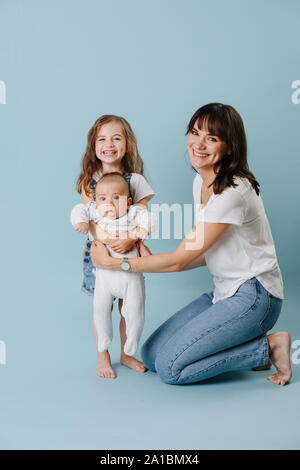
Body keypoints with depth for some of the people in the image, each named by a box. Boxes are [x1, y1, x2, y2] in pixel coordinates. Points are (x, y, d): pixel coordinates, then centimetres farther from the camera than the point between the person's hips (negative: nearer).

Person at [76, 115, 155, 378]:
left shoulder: (135, 181, -2)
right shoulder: (89, 181, -1)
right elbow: (89, 219, -8)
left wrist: (131, 240, -27)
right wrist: (106, 240, -26)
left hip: (128, 250, 1)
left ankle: (126, 354, 30)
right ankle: (103, 357, 24)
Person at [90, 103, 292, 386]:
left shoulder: (233, 192, -23)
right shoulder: (201, 181, 7)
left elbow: (180, 258, -19)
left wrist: (114, 263, -11)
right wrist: (152, 261, 2)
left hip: (252, 297, -9)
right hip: (224, 293, 9)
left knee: (170, 367, -13)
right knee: (151, 355, 3)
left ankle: (267, 347, -1)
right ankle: (247, 344, 13)